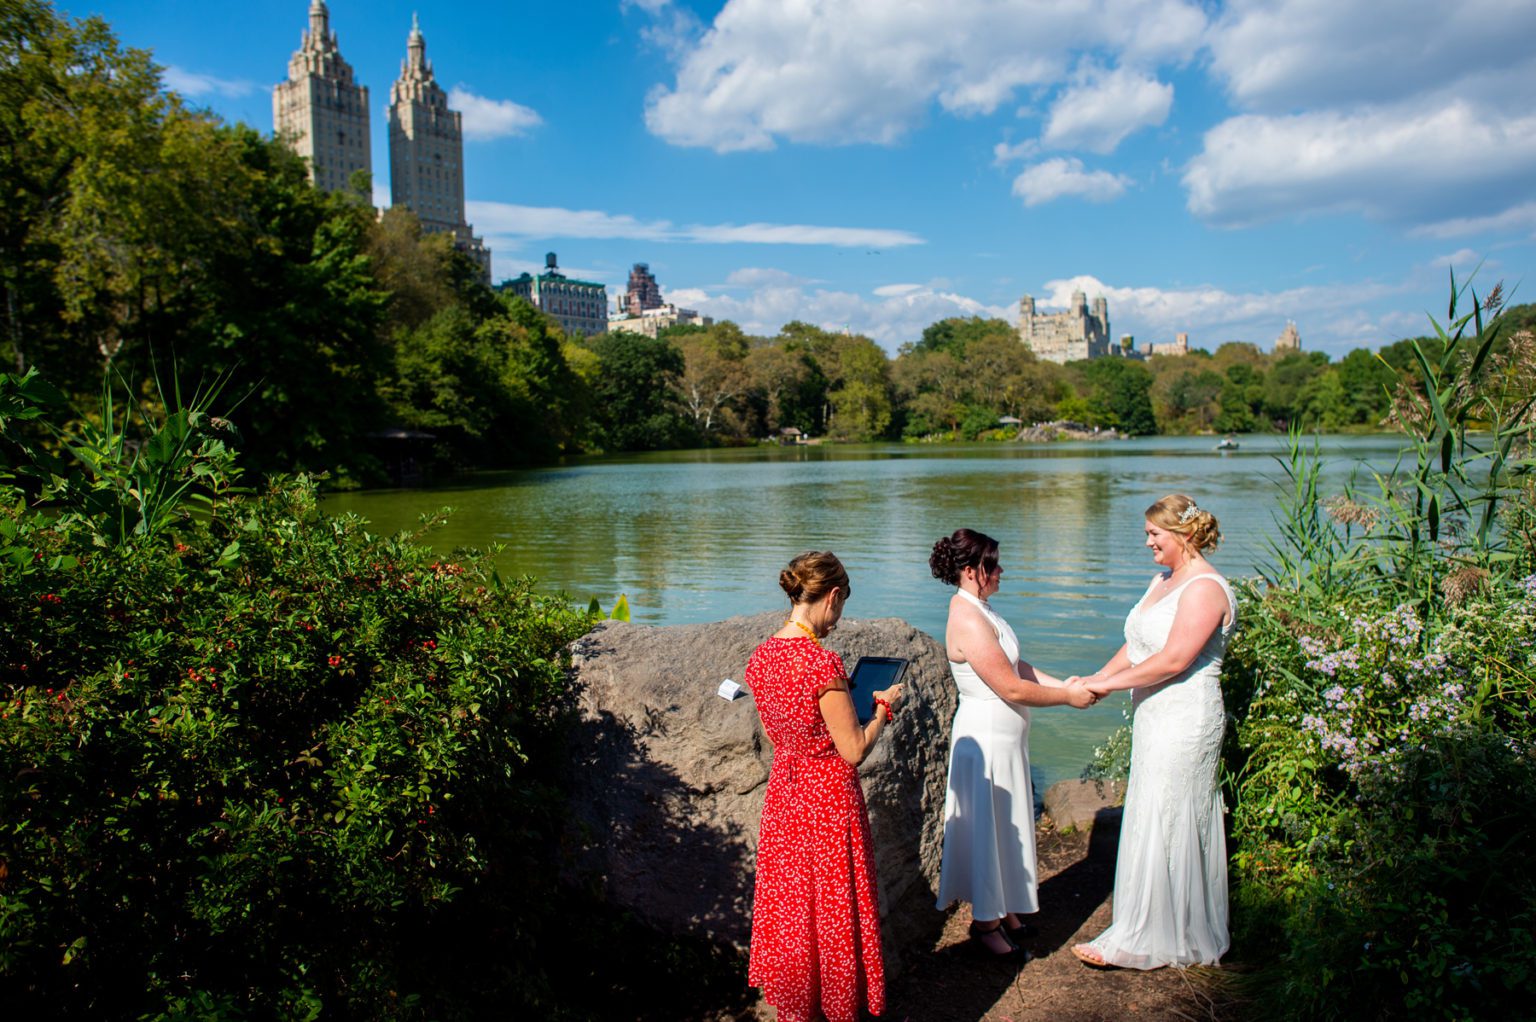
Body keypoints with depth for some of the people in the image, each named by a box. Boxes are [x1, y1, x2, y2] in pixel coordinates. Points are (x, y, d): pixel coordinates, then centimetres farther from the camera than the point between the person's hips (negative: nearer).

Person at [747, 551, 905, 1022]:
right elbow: (853, 751, -19)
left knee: (789, 904, 21)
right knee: (834, 911, 11)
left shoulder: (761, 657, -2)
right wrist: (883, 706, -4)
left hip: (784, 794, 7)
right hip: (829, 799, -7)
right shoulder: (822, 663, -25)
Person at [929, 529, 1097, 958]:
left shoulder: (979, 609, 7)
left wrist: (1063, 683, 1)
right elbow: (1011, 688, -24)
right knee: (987, 826, 4)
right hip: (987, 734, -10)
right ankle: (985, 922, 20)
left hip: (1004, 733, 10)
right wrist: (1067, 697, -12)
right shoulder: (968, 621, -25)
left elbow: (1016, 666, 10)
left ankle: (1003, 909, 35)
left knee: (1005, 824, 20)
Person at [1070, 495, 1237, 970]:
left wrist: (1111, 682, -16)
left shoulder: (1205, 588, -17)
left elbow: (1173, 660, -23)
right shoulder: (1164, 580, 13)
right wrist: (1099, 677, 1)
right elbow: (1137, 646, 15)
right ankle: (1191, 936, 28)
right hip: (1156, 720, 9)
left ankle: (1142, 940, 9)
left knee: (1159, 828, -2)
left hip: (1184, 723, -9)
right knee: (1176, 827, 16)